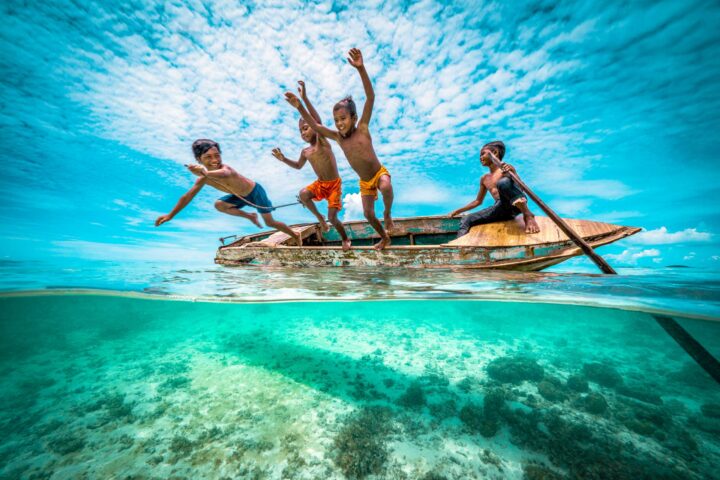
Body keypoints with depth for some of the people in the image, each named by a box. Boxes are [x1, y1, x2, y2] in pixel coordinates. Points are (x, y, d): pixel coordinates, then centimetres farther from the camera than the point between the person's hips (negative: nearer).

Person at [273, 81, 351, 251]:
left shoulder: (322, 141, -11)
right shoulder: (305, 152, 6)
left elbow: (318, 121, -29)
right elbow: (298, 166, 23)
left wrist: (305, 98, -38)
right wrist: (283, 159, 8)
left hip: (334, 184, -5)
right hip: (320, 184, 5)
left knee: (332, 217, -8)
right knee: (303, 194, -24)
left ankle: (345, 239, 21)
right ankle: (319, 217, 3)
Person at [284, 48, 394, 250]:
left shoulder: (362, 128, -17)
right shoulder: (337, 136, -6)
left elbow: (370, 97, -27)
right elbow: (315, 126, -4)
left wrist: (360, 68, -38)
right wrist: (300, 107, -16)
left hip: (380, 173, -4)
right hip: (364, 182, 5)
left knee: (386, 189, -38)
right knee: (368, 214, 5)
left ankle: (388, 214, -5)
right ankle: (384, 237, 31)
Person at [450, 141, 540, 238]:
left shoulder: (507, 168, 5)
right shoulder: (484, 179, 25)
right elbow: (478, 201, 31)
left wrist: (511, 172, -27)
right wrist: (458, 211, 27)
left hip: (514, 205, -6)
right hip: (500, 209, 6)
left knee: (503, 182, -34)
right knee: (466, 221, -6)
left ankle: (528, 216, -31)